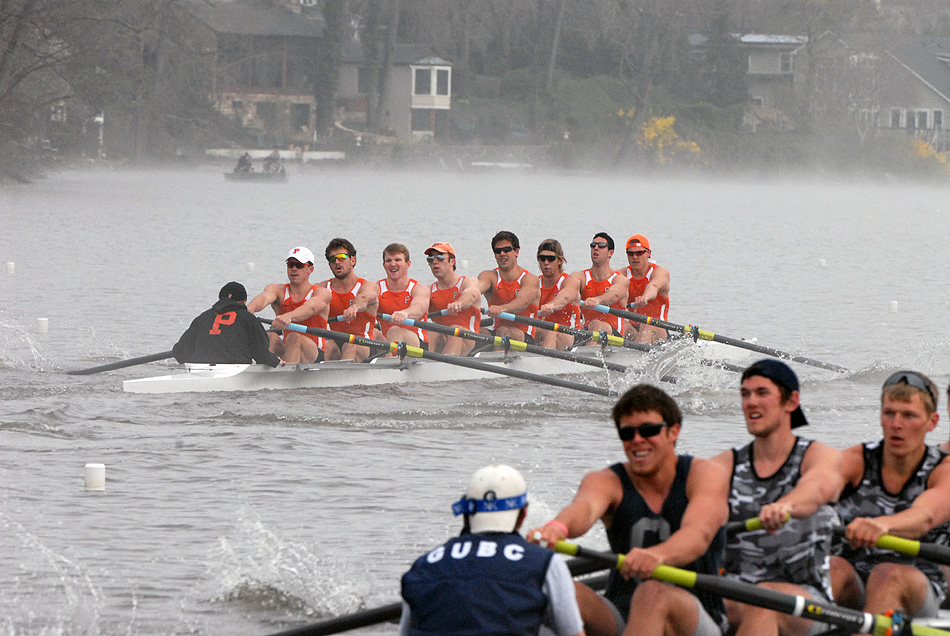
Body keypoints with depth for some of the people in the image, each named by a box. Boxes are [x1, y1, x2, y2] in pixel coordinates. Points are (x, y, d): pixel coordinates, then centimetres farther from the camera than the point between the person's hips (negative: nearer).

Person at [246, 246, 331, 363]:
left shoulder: (321, 293, -1)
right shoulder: (278, 290, 9)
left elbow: (311, 308, -26)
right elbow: (264, 297, -16)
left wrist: (289, 316, -49)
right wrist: (251, 307, -43)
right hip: (284, 350, 3)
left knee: (294, 338, -34)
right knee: (270, 337, -27)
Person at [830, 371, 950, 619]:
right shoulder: (856, 461, 2)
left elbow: (924, 517, -27)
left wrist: (881, 525, -51)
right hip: (853, 591, 2)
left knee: (889, 575, -34)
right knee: (833, 569, -31)